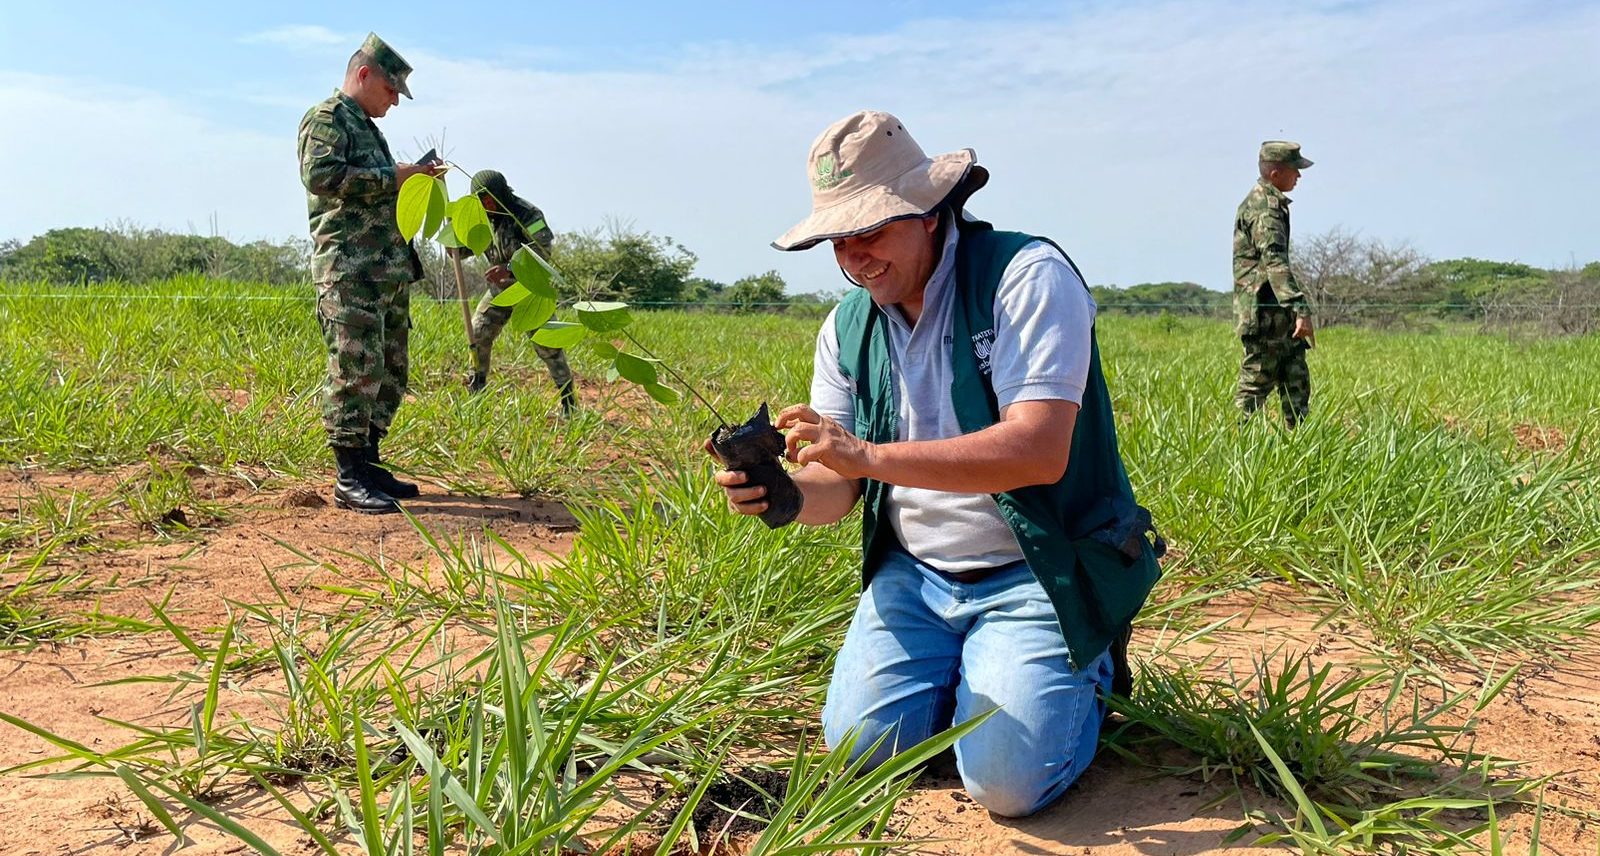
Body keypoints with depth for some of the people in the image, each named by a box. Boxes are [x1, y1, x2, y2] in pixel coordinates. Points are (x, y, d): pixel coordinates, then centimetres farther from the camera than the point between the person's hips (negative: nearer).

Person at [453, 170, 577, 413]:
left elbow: (543, 251, -28)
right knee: (477, 333, 2)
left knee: (545, 341, -11)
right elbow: (459, 251, 6)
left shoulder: (526, 213, -20)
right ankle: (475, 391, 17)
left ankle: (568, 398, -3)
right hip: (500, 288, 6)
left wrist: (509, 269, -38)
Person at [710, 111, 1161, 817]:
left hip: (1038, 574, -5)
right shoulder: (848, 327, 3)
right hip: (914, 574, 5)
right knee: (859, 743, -7)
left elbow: (1040, 453, -29)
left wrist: (869, 455, -36)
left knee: (1005, 780, -16)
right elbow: (838, 487, 2)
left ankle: (1088, 665, 15)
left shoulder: (1028, 275, -17)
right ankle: (965, 666, 21)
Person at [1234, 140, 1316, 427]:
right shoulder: (1263, 205, -15)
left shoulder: (1271, 202, 19)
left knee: (1296, 379, 9)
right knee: (1257, 382, -5)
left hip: (1280, 311, 10)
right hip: (1263, 310, -10)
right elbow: (1274, 260, -28)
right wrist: (1301, 309, -36)